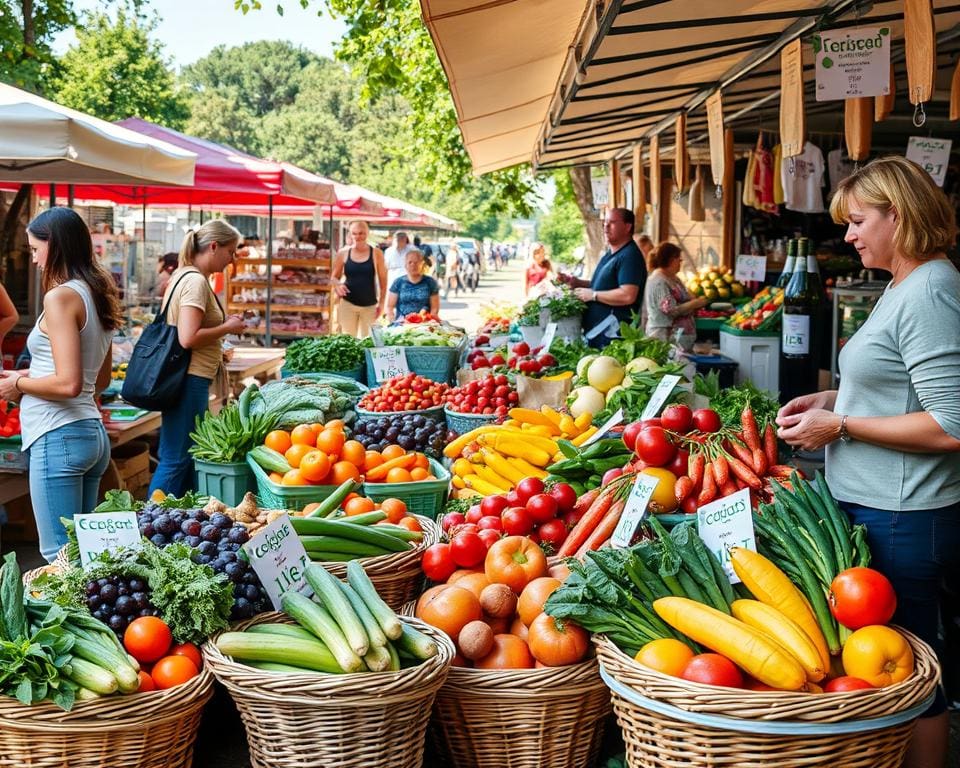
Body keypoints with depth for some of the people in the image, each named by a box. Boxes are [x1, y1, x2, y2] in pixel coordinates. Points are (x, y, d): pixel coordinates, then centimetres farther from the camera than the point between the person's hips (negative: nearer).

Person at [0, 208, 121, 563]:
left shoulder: (61, 297, -13)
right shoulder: (98, 295, 13)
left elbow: (68, 384, -21)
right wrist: (30, 375, 19)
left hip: (59, 436, -9)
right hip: (93, 432, 9)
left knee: (60, 555, -4)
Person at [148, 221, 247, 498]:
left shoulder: (184, 276, 15)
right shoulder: (196, 281, -15)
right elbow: (188, 338, -23)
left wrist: (223, 325, 13)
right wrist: (227, 328, -10)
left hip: (189, 379, 11)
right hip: (189, 381, -11)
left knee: (187, 458, 15)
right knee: (175, 461, -5)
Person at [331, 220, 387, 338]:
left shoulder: (376, 253, -1)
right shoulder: (343, 253, 1)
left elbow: (383, 281, 4)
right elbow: (334, 277, 10)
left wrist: (381, 303, -1)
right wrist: (337, 285, -12)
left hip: (370, 305, 0)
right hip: (347, 304, 0)